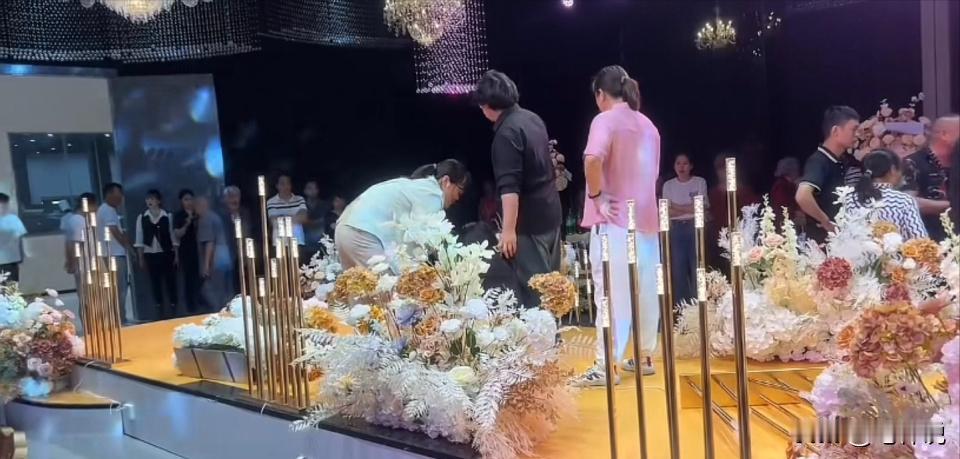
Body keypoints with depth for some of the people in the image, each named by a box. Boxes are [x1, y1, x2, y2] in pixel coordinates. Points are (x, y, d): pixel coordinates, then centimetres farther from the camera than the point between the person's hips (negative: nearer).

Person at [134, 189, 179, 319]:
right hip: (150, 254, 2)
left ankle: (173, 309, 12)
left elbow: (173, 236, 1)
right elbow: (139, 239, 5)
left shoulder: (167, 216, -2)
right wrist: (141, 258, 3)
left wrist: (176, 255, -1)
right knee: (155, 282, 7)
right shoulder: (141, 217, 2)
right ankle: (159, 311, 16)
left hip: (166, 253, -1)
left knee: (170, 281, 2)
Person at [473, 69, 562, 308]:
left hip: (529, 219, -9)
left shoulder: (507, 133, -18)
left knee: (533, 288, -4)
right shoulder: (533, 118, 10)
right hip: (551, 211, 9)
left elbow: (509, 187, -24)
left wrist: (508, 229, -24)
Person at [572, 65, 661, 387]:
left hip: (614, 220, -8)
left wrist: (596, 196, -16)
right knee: (646, 291, 12)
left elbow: (593, 160, -27)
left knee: (612, 293, -8)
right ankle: (645, 357, 21)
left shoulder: (605, 120, -8)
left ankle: (605, 366, -7)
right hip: (646, 218, 8)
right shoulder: (648, 126, 16)